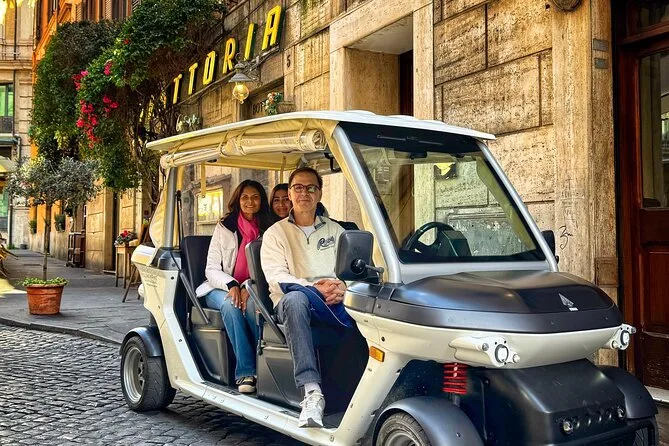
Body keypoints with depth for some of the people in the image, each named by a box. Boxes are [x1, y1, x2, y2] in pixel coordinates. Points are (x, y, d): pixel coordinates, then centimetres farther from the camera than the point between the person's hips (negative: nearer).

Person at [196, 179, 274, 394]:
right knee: (230, 305, -34)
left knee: (252, 303, -34)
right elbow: (211, 269, -2)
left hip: (252, 289, 1)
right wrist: (231, 285, -21)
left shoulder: (268, 230, 6)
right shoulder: (224, 227, 3)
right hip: (221, 288, 0)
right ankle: (245, 372, -36)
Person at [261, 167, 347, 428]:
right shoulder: (275, 233, 12)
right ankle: (312, 392, -46)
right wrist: (314, 288, -19)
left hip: (333, 299, 2)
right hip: (292, 302, -2)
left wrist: (342, 287, -12)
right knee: (295, 299, -40)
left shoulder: (335, 230, 22)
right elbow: (276, 277, -3)